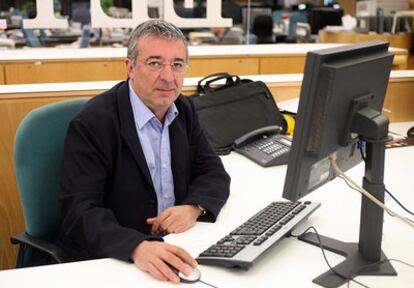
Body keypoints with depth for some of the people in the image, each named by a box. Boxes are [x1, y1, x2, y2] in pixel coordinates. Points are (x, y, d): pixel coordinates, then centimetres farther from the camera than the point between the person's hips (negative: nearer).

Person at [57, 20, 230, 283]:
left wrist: (193, 207, -16)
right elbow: (80, 211, -22)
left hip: (176, 249, 5)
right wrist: (137, 247, -38)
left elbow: (213, 172, 5)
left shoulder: (183, 109, 4)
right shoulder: (92, 124, -16)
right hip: (114, 261, -4)